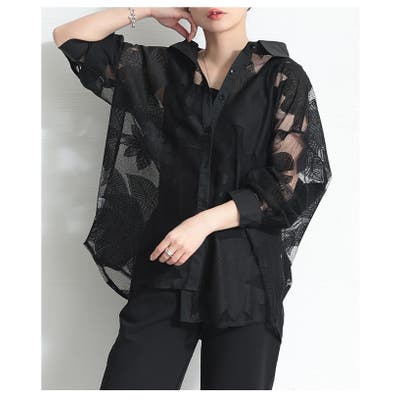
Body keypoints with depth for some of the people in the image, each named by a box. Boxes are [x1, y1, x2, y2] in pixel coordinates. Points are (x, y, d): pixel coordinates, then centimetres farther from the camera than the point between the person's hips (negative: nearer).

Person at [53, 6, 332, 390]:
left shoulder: (283, 77, 4)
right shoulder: (162, 69, 13)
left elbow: (294, 182, -3)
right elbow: (68, 36, 15)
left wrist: (205, 222, -11)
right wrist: (151, 9, 11)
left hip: (246, 272, -2)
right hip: (167, 268, 2)